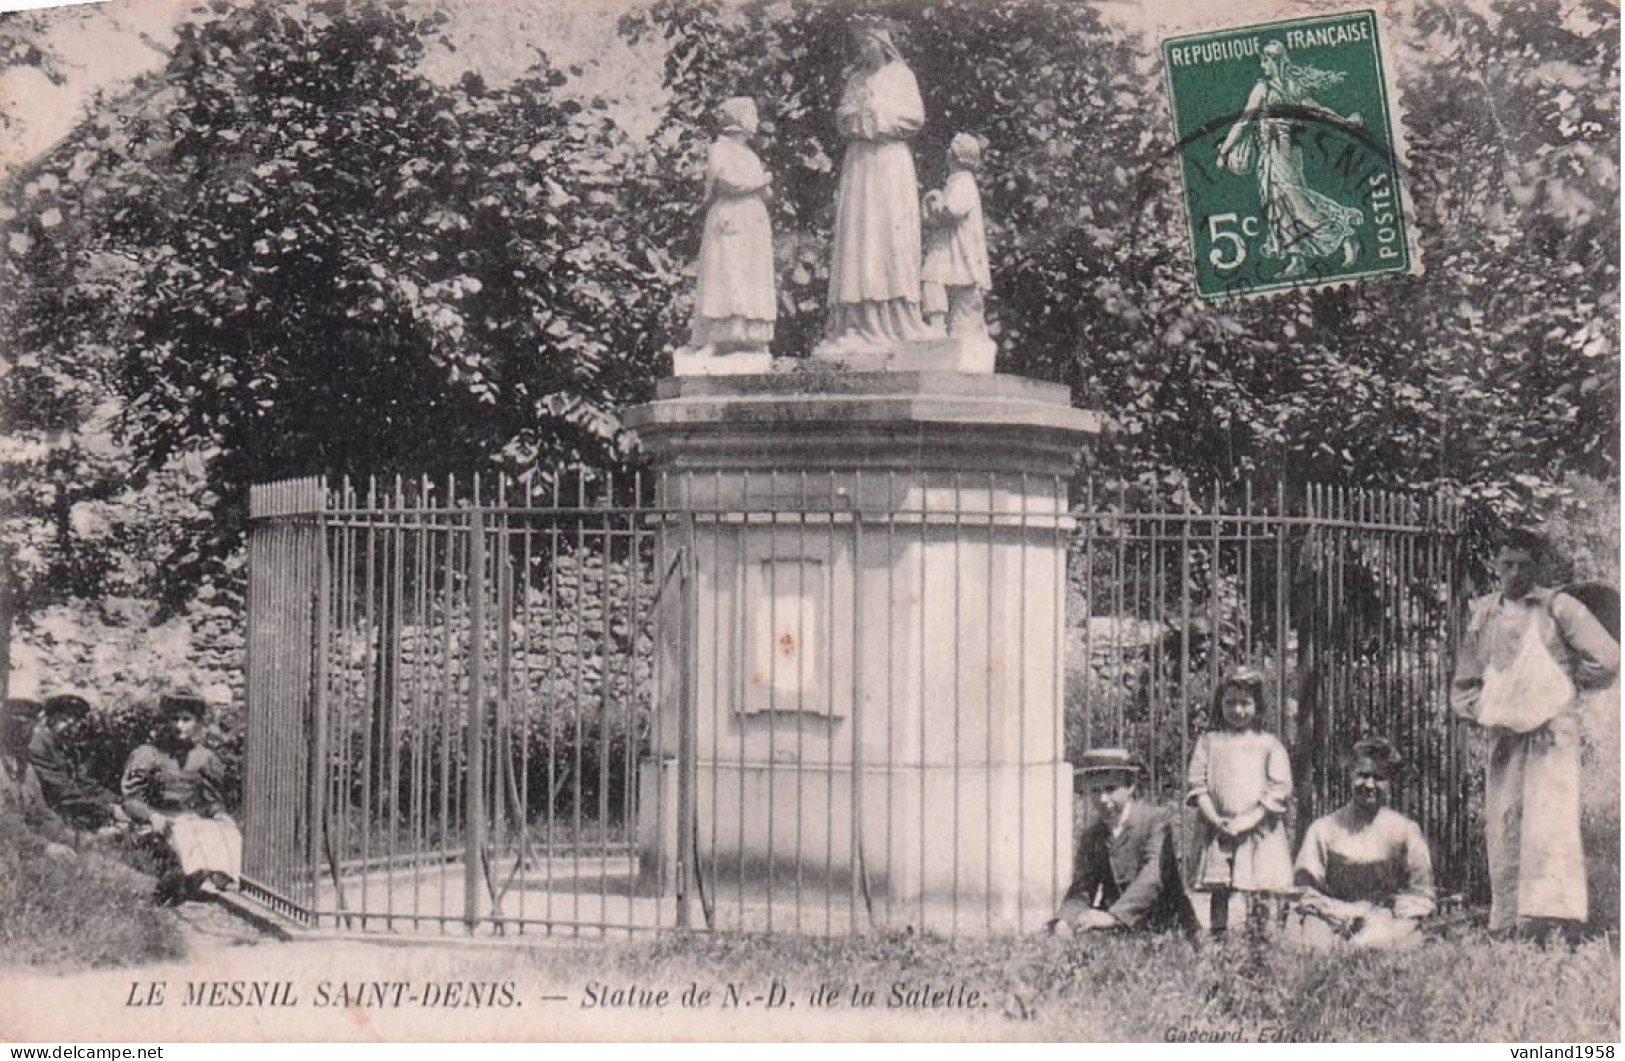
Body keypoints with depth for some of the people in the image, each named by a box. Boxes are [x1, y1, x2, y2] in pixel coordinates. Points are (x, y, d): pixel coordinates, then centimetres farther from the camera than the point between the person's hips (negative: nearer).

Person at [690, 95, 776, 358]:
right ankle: (712, 340, -15)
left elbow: (766, 195, 20)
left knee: (754, 281, 0)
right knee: (724, 276, -13)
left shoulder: (751, 156, 22)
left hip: (754, 226, 7)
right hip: (728, 226, -7)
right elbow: (728, 182, -15)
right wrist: (761, 182, -4)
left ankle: (751, 337, -1)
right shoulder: (718, 150, -1)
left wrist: (765, 188, -3)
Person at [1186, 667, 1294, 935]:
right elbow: (1196, 784, 4)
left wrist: (1250, 820, -12)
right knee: (1218, 889, -1)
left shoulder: (1269, 744, 7)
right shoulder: (1208, 742, 11)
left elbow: (1279, 788, -2)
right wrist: (1215, 820, -10)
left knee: (1261, 893, -5)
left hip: (1259, 831, -1)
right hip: (1219, 831, 1)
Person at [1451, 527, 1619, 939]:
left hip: (1551, 730, -4)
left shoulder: (1559, 608, 2)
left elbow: (1607, 659, -2)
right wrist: (1486, 714, 2)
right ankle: (1507, 924, 5)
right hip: (1503, 735, 4)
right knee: (1502, 825, 1)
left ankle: (1554, 912, -25)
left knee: (1548, 820, -16)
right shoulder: (1482, 614, 13)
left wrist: (1565, 682, 5)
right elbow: (1463, 686, 18)